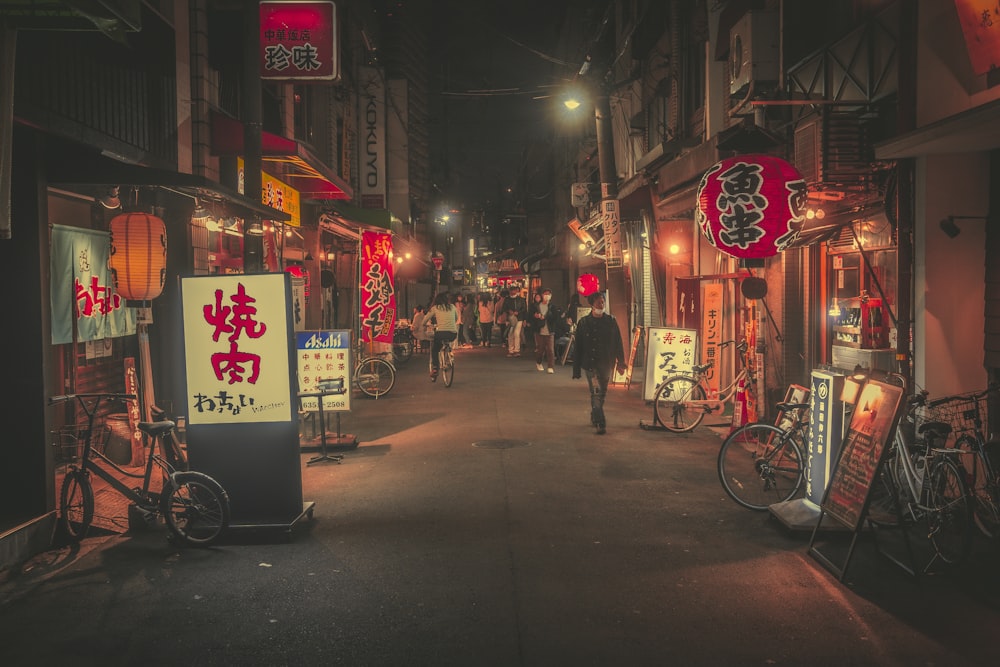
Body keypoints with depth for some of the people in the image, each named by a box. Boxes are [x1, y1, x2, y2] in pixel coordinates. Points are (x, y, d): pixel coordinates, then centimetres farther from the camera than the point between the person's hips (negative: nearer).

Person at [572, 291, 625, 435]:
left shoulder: (611, 321, 2)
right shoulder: (584, 322, -2)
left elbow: (618, 343, 7)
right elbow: (578, 346, -1)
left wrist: (620, 362, 6)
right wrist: (576, 368, -3)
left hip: (606, 363, 3)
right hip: (591, 363, -3)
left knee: (602, 392, 14)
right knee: (596, 392, -12)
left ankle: (595, 417, 35)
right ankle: (601, 424, -12)